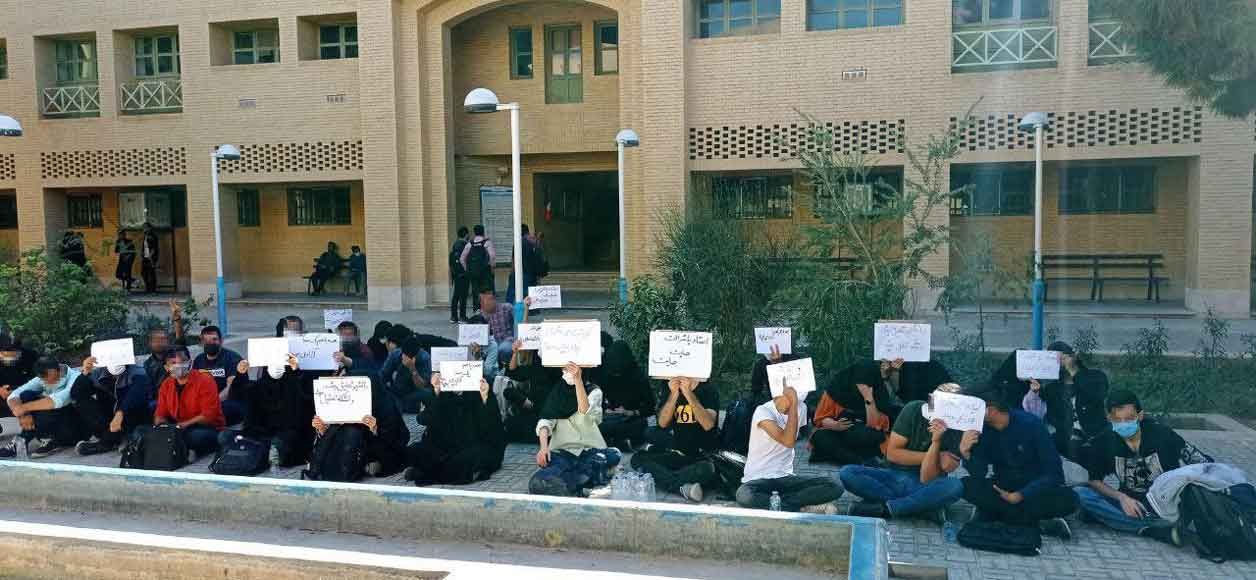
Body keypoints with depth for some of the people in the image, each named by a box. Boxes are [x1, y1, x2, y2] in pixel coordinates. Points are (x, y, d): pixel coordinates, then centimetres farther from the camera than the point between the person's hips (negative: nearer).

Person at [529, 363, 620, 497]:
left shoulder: (594, 391, 4)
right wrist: (544, 447, -21)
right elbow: (545, 422, -3)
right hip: (562, 451, 1)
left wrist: (577, 379, -29)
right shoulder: (557, 392, 10)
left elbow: (584, 412, -18)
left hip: (590, 450, 0)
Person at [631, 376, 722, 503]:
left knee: (707, 469, -39)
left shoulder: (708, 391, -1)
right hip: (677, 454, 4)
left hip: (704, 456, -4)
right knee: (637, 459, -19)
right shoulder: (670, 391, 11)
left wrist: (688, 393, -23)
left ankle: (661, 479, -26)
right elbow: (663, 423, -3)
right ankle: (683, 487, -29)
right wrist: (674, 394, -15)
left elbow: (708, 424, -17)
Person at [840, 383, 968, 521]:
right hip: (895, 476, 2)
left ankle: (883, 509, -26)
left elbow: (926, 479, -15)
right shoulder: (914, 410, -7)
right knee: (847, 473, -23)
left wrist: (936, 442, -28)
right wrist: (934, 456, -15)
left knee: (956, 486, -35)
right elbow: (892, 453, -7)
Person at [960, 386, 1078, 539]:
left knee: (1068, 499, -33)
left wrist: (1019, 496, -27)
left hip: (1036, 489, -3)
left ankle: (999, 512, -21)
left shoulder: (1030, 424, -16)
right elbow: (979, 474, -10)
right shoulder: (983, 429, -8)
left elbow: (1054, 472, -18)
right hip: (1004, 487, 3)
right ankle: (1036, 522, -22)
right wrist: (966, 454, -31)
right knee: (968, 486, -26)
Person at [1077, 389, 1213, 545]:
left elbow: (1204, 465, -11)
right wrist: (1121, 497, -19)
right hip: (1129, 502, 3)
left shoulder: (1162, 434, -12)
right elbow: (1094, 480, -2)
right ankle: (1159, 529, -31)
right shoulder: (1106, 441, -7)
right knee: (1082, 495, -26)